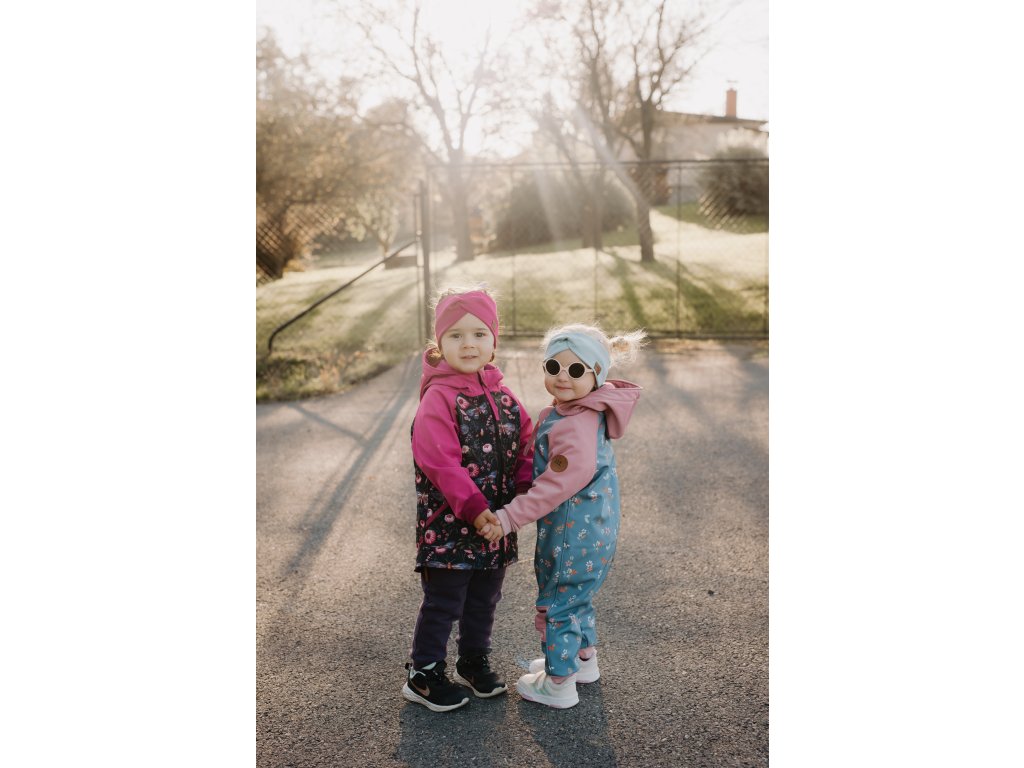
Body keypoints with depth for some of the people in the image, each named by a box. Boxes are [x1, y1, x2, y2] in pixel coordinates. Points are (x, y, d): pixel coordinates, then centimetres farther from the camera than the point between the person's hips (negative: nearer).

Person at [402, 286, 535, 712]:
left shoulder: (502, 396, 5)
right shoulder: (439, 397, -17)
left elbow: (525, 442, 11)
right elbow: (440, 462, -23)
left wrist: (525, 490, -4)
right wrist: (473, 509, -24)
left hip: (495, 523, 7)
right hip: (449, 525, -7)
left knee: (484, 598, 21)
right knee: (443, 602, 6)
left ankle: (474, 661, 41)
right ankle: (423, 675, 24)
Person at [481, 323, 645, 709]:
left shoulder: (575, 424, -28)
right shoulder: (559, 414, 4)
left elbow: (564, 480, -34)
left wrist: (510, 517, -33)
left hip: (575, 534, -10)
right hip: (591, 529, 10)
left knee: (556, 604, 8)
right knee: (575, 597, 27)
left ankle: (559, 684, 25)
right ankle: (583, 660, 47)